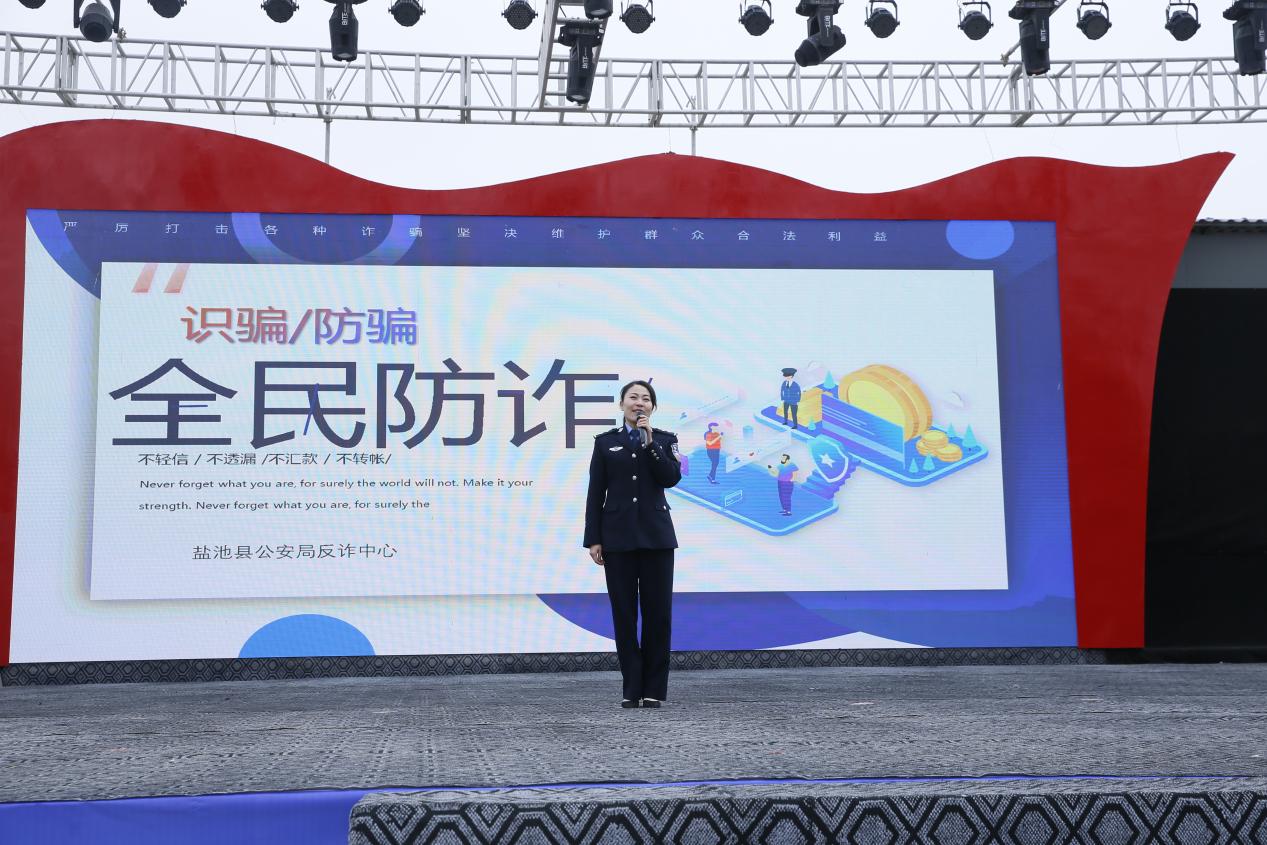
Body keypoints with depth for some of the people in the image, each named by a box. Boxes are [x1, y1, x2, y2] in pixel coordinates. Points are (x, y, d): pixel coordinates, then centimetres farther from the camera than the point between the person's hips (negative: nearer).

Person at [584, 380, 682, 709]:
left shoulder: (665, 440, 8)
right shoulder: (605, 442, 8)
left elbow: (672, 477, -8)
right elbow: (595, 493, 4)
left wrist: (650, 443, -12)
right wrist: (592, 539, -1)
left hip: (656, 535, 0)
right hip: (618, 536, 0)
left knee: (658, 611, 1)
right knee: (624, 613, 2)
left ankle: (654, 688, 8)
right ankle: (631, 688, 9)